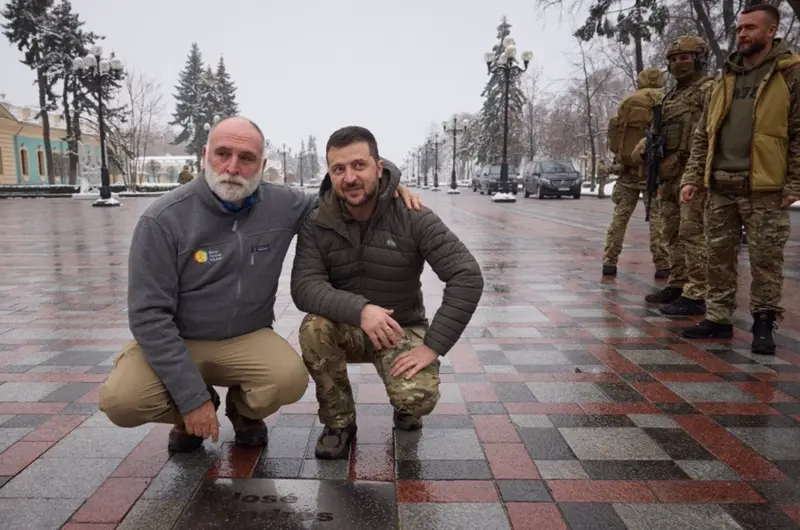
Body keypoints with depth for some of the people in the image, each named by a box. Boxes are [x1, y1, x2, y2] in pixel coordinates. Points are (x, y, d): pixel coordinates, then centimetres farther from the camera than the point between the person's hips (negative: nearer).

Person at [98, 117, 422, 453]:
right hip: (174, 341, -1)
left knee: (291, 380, -29)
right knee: (121, 401, -28)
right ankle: (190, 411, 9)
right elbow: (149, 314, -18)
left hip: (247, 340, 1)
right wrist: (191, 397, -22)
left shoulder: (282, 206, -8)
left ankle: (243, 410, 9)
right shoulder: (164, 219, -17)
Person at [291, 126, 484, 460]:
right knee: (314, 328, -31)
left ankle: (404, 410, 14)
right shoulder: (316, 224, -11)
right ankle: (339, 423, -5)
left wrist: (433, 345, -27)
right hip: (346, 328, 2)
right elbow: (304, 287, -21)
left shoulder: (412, 217, -18)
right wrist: (359, 310, -39)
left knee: (418, 398, -28)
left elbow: (467, 277, -23)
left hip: (401, 330, -2)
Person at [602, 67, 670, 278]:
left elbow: (613, 133, 9)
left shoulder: (627, 102, 9)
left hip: (627, 166, 3)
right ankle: (661, 265, -1)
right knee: (657, 217, 1)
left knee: (620, 215, 7)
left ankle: (609, 261, 5)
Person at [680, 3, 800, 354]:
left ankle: (763, 323, 13)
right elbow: (703, 135, 14)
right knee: (719, 256, 8)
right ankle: (718, 319, 18)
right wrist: (692, 177, 5)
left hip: (764, 187, -5)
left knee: (765, 260, 1)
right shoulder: (725, 78, 16)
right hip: (720, 185, 5)